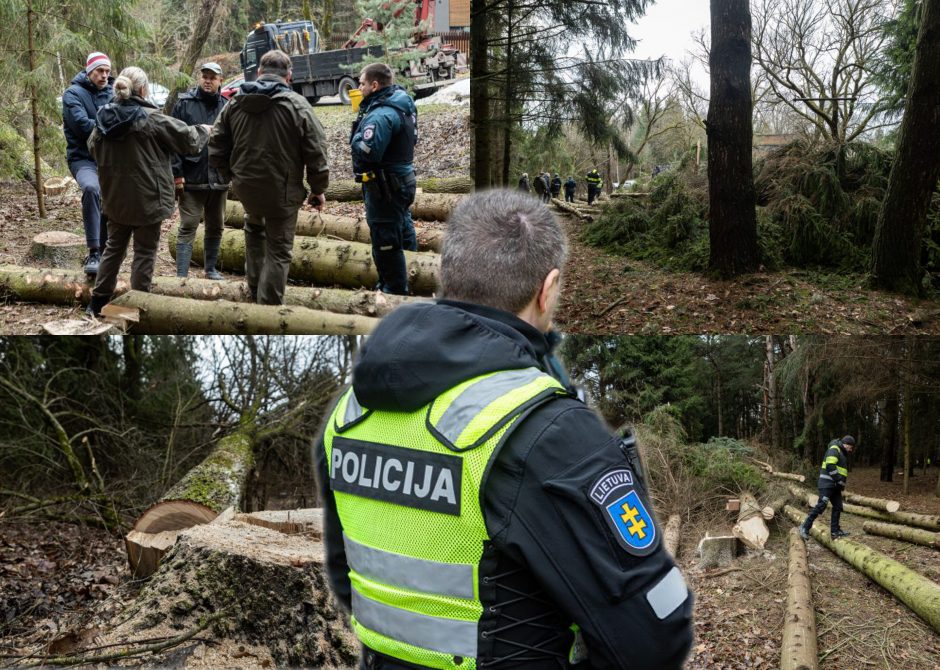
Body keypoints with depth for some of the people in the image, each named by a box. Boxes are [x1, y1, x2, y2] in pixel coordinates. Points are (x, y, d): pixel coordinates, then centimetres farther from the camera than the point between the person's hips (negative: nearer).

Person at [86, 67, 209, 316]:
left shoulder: (104, 118, 0)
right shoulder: (152, 119, -17)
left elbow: (93, 148, 15)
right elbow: (188, 139, -7)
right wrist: (204, 130, 13)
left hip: (115, 197, 6)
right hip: (147, 198, -6)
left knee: (114, 246, 20)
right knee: (145, 252, 5)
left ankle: (98, 300, 25)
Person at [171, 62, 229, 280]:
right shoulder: (184, 104, -2)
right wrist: (176, 173, -12)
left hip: (219, 178, 4)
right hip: (192, 177, -4)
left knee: (215, 226, 14)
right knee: (188, 227, -3)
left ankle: (211, 269, 28)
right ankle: (182, 274, -1)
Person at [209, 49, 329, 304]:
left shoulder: (234, 103, 1)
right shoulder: (297, 106, -12)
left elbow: (216, 149, 6)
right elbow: (316, 154, -11)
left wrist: (231, 176, 20)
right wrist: (318, 189, 2)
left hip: (245, 188, 5)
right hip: (282, 192, -4)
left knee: (254, 227, 32)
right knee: (279, 250, 6)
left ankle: (255, 288, 35)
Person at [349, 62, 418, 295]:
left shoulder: (382, 115, -24)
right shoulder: (403, 104, 7)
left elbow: (367, 152, -32)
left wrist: (356, 137, -11)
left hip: (384, 188, -11)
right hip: (403, 178, 11)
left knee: (385, 244, -1)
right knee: (402, 232, 22)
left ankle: (394, 291, 7)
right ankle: (402, 285, 37)